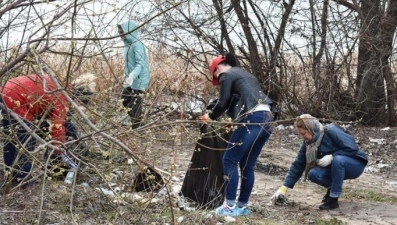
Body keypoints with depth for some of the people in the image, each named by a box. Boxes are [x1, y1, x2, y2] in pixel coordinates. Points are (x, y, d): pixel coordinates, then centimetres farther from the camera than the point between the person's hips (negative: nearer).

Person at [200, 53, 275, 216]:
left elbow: (223, 103, 0)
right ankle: (242, 206, 15)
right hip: (266, 119, 9)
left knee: (230, 160, -3)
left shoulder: (227, 75, 5)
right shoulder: (246, 75, 30)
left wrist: (210, 117, 16)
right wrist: (234, 120, 33)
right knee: (247, 165, 12)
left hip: (252, 120, -9)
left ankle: (230, 206, -7)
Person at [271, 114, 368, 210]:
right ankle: (333, 188, 7)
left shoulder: (331, 131, -23)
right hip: (335, 166, 6)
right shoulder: (308, 143, -3)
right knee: (313, 174, -22)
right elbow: (298, 165, -2)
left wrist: (331, 157, -28)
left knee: (338, 160, -38)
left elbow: (352, 148, -23)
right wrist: (284, 188, -8)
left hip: (355, 165, -5)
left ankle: (333, 199, -26)